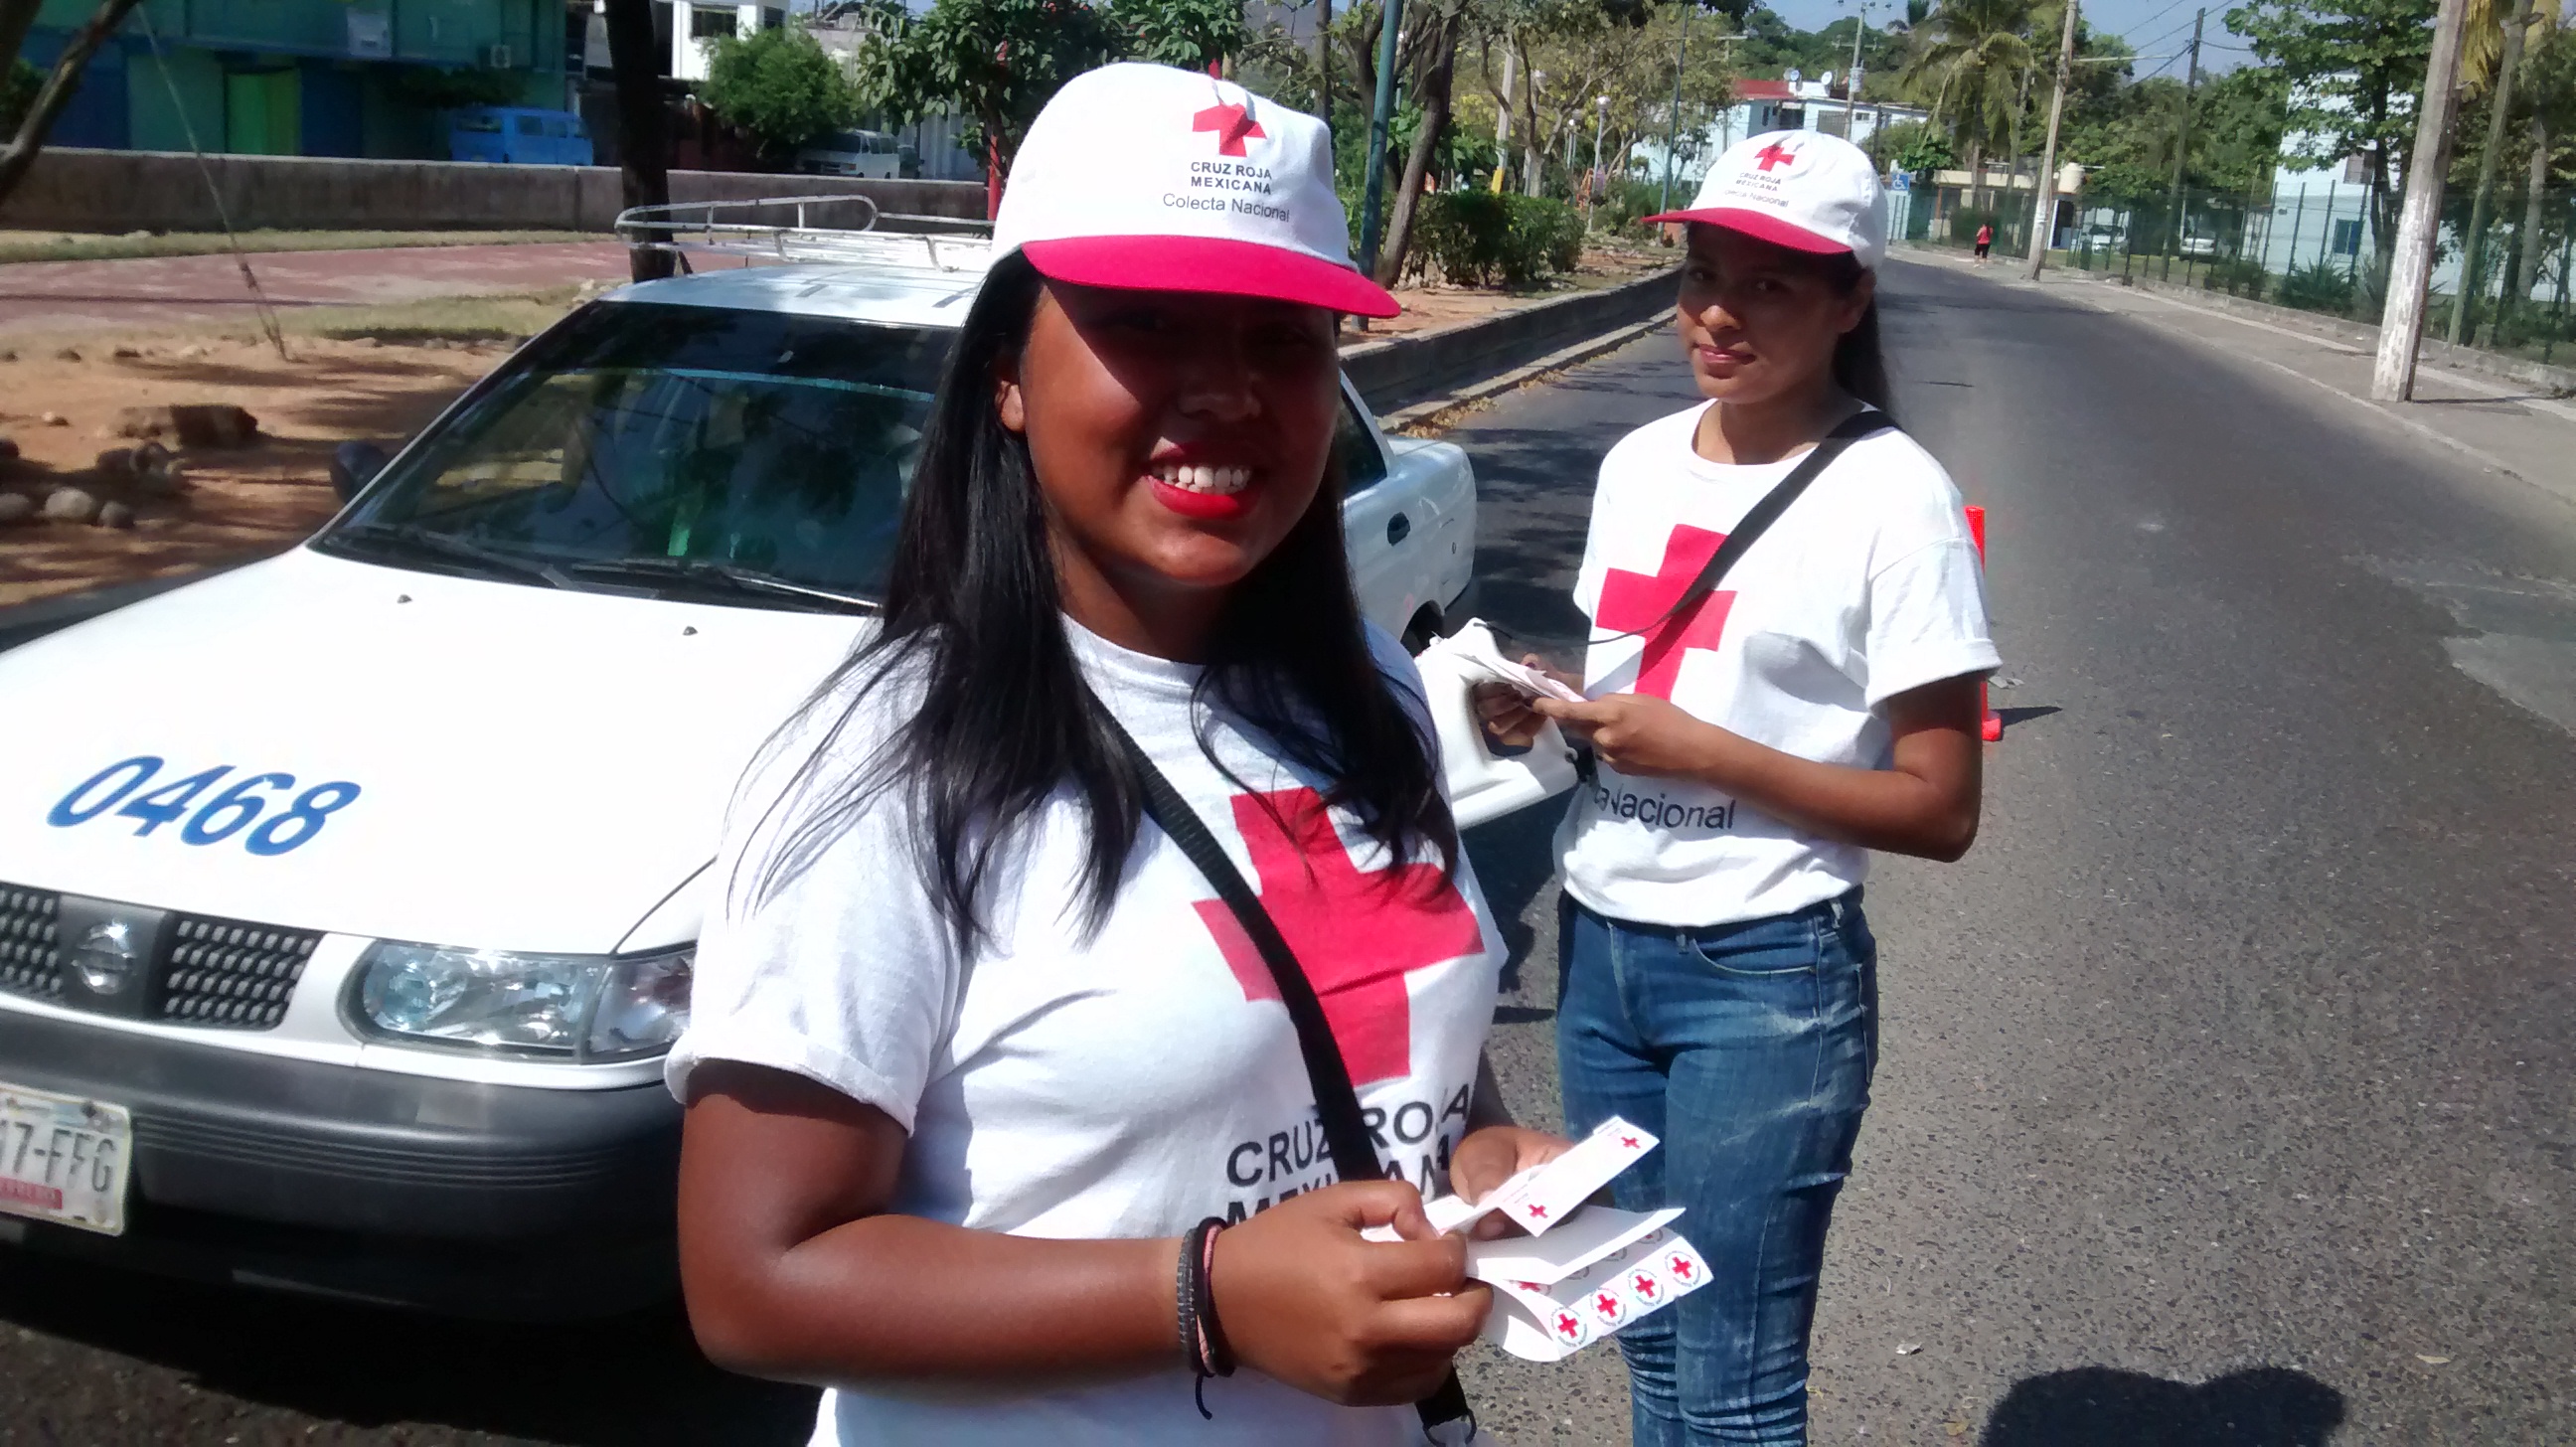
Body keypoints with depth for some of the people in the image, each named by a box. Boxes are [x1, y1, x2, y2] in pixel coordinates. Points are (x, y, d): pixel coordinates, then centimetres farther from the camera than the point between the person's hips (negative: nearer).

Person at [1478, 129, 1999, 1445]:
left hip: (1768, 975, -6)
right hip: (1598, 944, 6)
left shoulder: (1892, 497, -12)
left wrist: (1705, 754, -19)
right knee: (1647, 1332, 18)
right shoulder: (1637, 463, 6)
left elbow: (1939, 811, -12)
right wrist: (1544, 709, -3)